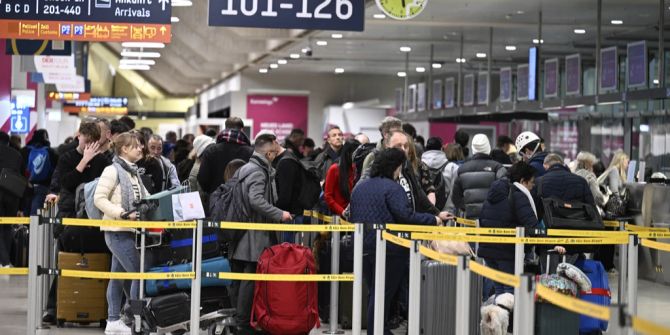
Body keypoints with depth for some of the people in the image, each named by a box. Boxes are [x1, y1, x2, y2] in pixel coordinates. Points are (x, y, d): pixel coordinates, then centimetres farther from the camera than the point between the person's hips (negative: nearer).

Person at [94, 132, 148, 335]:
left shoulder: (134, 173, 16)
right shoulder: (113, 171, -10)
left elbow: (144, 199, 20)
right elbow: (99, 199, -16)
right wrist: (124, 214, -22)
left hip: (130, 231, 8)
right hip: (117, 231, -8)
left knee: (118, 276, 11)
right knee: (139, 273, -11)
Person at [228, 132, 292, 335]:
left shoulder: (243, 169, 18)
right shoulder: (258, 171, -12)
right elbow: (257, 200, -24)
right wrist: (279, 215, -18)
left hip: (238, 234, 10)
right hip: (254, 237, -10)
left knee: (238, 280, 12)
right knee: (250, 279, -6)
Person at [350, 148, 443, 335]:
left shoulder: (359, 187, 14)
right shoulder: (392, 188, -11)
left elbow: (353, 217, 21)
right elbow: (405, 215, -22)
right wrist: (432, 220, -15)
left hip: (363, 248, 7)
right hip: (388, 249, -7)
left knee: (373, 292, 15)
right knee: (384, 293, 0)